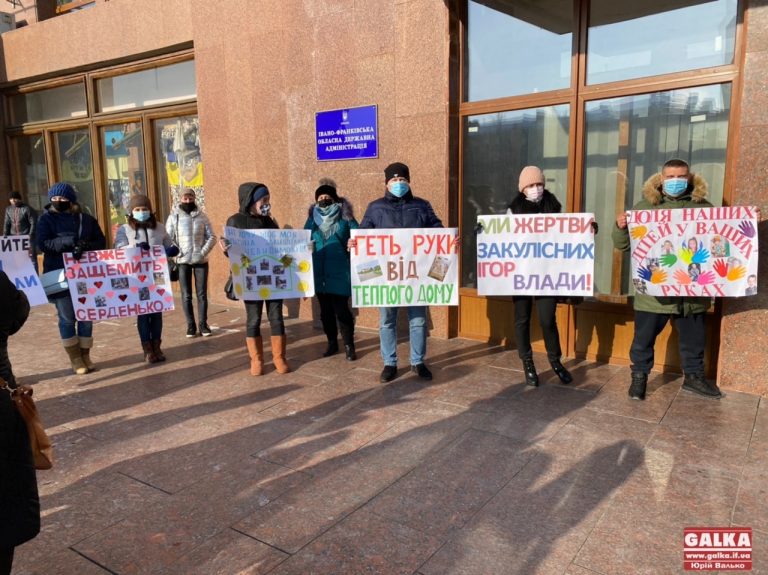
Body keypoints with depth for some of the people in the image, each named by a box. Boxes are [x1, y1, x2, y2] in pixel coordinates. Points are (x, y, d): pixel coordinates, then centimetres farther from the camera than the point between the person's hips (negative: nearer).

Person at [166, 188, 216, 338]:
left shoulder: (202, 216, 4)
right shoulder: (174, 217, 1)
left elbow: (211, 237, 3)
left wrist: (203, 252, -9)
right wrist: (176, 253, -13)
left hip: (201, 261, 1)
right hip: (183, 261, -1)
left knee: (202, 294, 3)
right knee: (186, 295, 3)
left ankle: (203, 324, 11)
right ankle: (191, 325, 11)